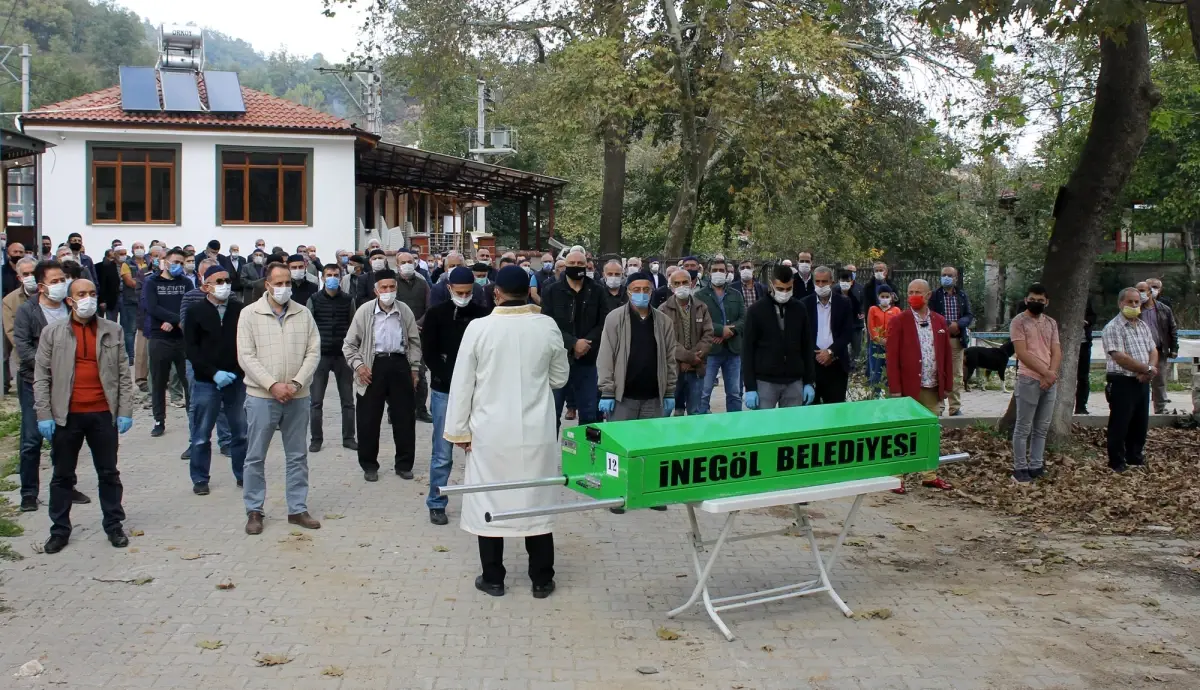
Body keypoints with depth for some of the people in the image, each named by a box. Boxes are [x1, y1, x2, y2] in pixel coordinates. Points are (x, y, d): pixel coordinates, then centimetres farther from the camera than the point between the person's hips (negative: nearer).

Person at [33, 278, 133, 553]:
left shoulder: (113, 331, 4)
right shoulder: (52, 332, 2)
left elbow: (123, 374, 4)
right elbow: (41, 377, 1)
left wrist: (125, 411, -2)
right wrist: (44, 414, -6)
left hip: (103, 414, 0)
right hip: (66, 416, 0)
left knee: (109, 473, 9)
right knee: (62, 476, 10)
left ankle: (114, 525, 21)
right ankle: (59, 530, 21)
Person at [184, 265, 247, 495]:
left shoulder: (239, 310, 2)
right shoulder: (195, 311, -2)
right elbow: (191, 348, -6)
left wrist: (238, 371, -8)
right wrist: (214, 373, -15)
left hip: (236, 381, 2)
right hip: (206, 382, -2)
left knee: (241, 432, 9)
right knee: (201, 435, 6)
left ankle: (243, 474, 23)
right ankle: (200, 479, 19)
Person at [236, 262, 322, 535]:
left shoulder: (303, 314, 5)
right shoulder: (250, 313, -3)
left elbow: (313, 352, 1)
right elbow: (246, 356, -8)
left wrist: (296, 383, -12)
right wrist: (272, 385, -16)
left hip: (298, 397, 3)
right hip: (261, 396, -2)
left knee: (297, 456, 10)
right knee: (255, 457, 5)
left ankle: (298, 509, 21)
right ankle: (254, 511, 17)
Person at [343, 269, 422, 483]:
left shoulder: (405, 311, 2)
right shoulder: (364, 311, -4)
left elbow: (414, 342, 11)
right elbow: (350, 343, 3)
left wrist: (414, 368, 8)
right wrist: (358, 365, -9)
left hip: (399, 364, 2)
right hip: (373, 366, -2)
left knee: (404, 418, 7)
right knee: (369, 419, 4)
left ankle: (404, 464, 20)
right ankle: (369, 465, 18)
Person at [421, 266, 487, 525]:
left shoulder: (482, 315, 2)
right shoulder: (436, 314, -1)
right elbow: (429, 355, -3)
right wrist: (451, 380, -14)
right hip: (445, 391, -1)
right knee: (443, 453, 2)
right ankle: (436, 504, 14)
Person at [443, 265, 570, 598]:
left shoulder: (478, 327, -9)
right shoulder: (548, 326, -5)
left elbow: (462, 384, -4)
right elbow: (560, 377, 7)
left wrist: (459, 430, 5)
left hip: (490, 432, -1)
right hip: (537, 432, 2)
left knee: (489, 503, 10)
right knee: (537, 502, 11)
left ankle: (493, 579, 17)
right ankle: (542, 579, 18)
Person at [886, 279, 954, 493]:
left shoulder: (939, 321, 9)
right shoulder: (898, 321, -5)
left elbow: (945, 354, 11)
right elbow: (892, 357, -9)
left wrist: (947, 384, 7)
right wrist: (895, 389, -13)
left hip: (933, 388, 4)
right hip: (908, 387, -4)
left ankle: (929, 475, 22)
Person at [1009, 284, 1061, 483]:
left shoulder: (1051, 323, 13)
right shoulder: (1019, 322, -4)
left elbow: (1056, 352, 8)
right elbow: (1022, 353, -12)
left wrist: (1051, 374, -9)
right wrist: (1046, 373, -15)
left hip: (1050, 382, 6)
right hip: (1029, 381, -6)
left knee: (1042, 428, 9)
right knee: (1023, 428, -2)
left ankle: (1036, 467, 16)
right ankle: (1020, 469, 3)